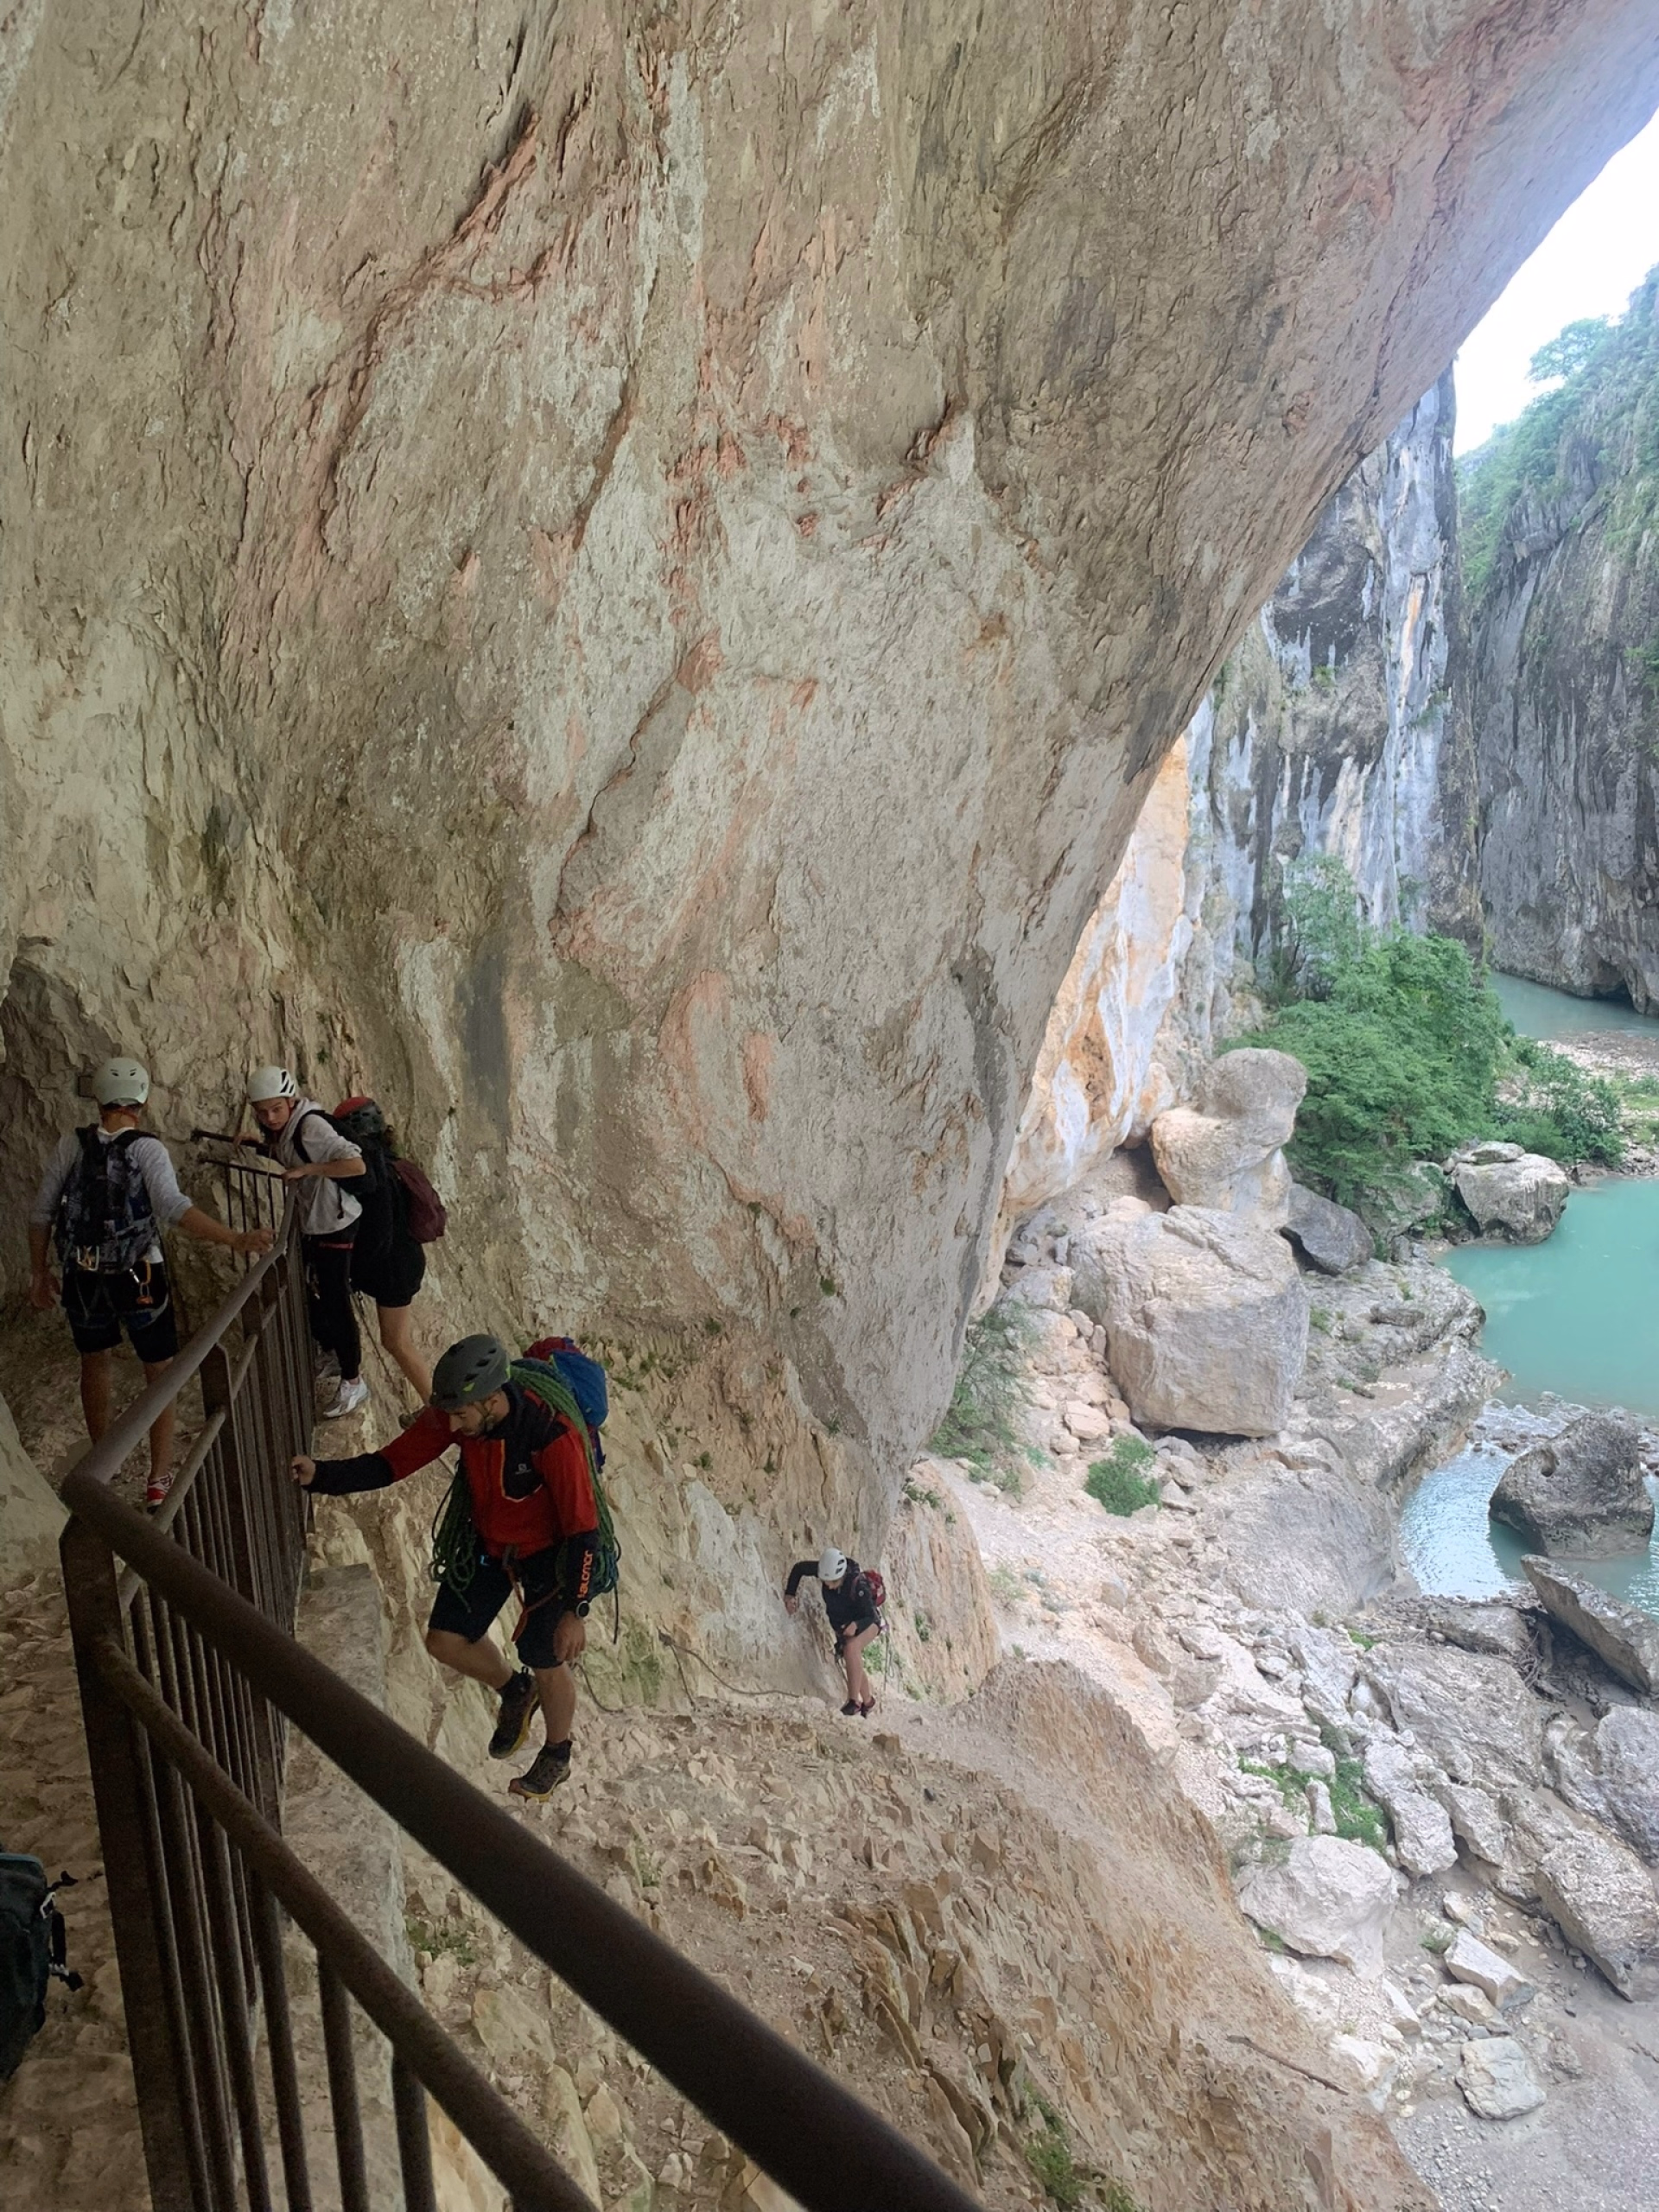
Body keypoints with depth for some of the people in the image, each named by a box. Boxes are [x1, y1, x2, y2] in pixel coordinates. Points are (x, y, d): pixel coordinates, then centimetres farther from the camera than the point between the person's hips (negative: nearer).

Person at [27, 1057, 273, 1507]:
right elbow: (174, 1209, -29)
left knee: (95, 1360, 26)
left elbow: (40, 1213, 0)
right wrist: (236, 1239, -37)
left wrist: (39, 1273, 12)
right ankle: (160, 1481, 13)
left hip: (82, 1278, 4)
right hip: (138, 1277, -3)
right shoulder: (147, 1149, -14)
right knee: (161, 1372, 12)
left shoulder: (73, 1145, -3)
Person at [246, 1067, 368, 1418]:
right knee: (309, 1291, 22)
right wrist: (262, 1146, 5)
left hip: (334, 1224, -9)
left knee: (335, 1301, -1)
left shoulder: (311, 1125, -26)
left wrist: (306, 1170, -32)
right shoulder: (282, 1127, 0)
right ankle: (327, 1350, 44)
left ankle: (353, 1383, 12)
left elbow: (356, 1164, -36)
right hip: (309, 1221, 9)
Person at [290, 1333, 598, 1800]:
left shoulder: (552, 1437, -38)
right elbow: (390, 1463, -15)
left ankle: (556, 1756, 40)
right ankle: (514, 1691, 38)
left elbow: (582, 1528, -29)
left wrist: (575, 1612, -25)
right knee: (445, 1640, 6)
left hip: (548, 1552, -5)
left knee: (547, 1665, 9)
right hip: (488, 1542, 5)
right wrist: (320, 1474, -31)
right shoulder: (452, 1416, -22)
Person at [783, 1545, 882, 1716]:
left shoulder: (857, 1585, -39)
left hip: (867, 1623, -6)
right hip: (841, 1625, 6)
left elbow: (870, 1616, -31)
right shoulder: (826, 1571, -27)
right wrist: (789, 1595, -18)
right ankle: (868, 1703, 35)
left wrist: (855, 1625, -51)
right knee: (852, 1664, 11)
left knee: (851, 1647, -33)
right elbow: (799, 1567, -10)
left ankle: (854, 1701, -29)